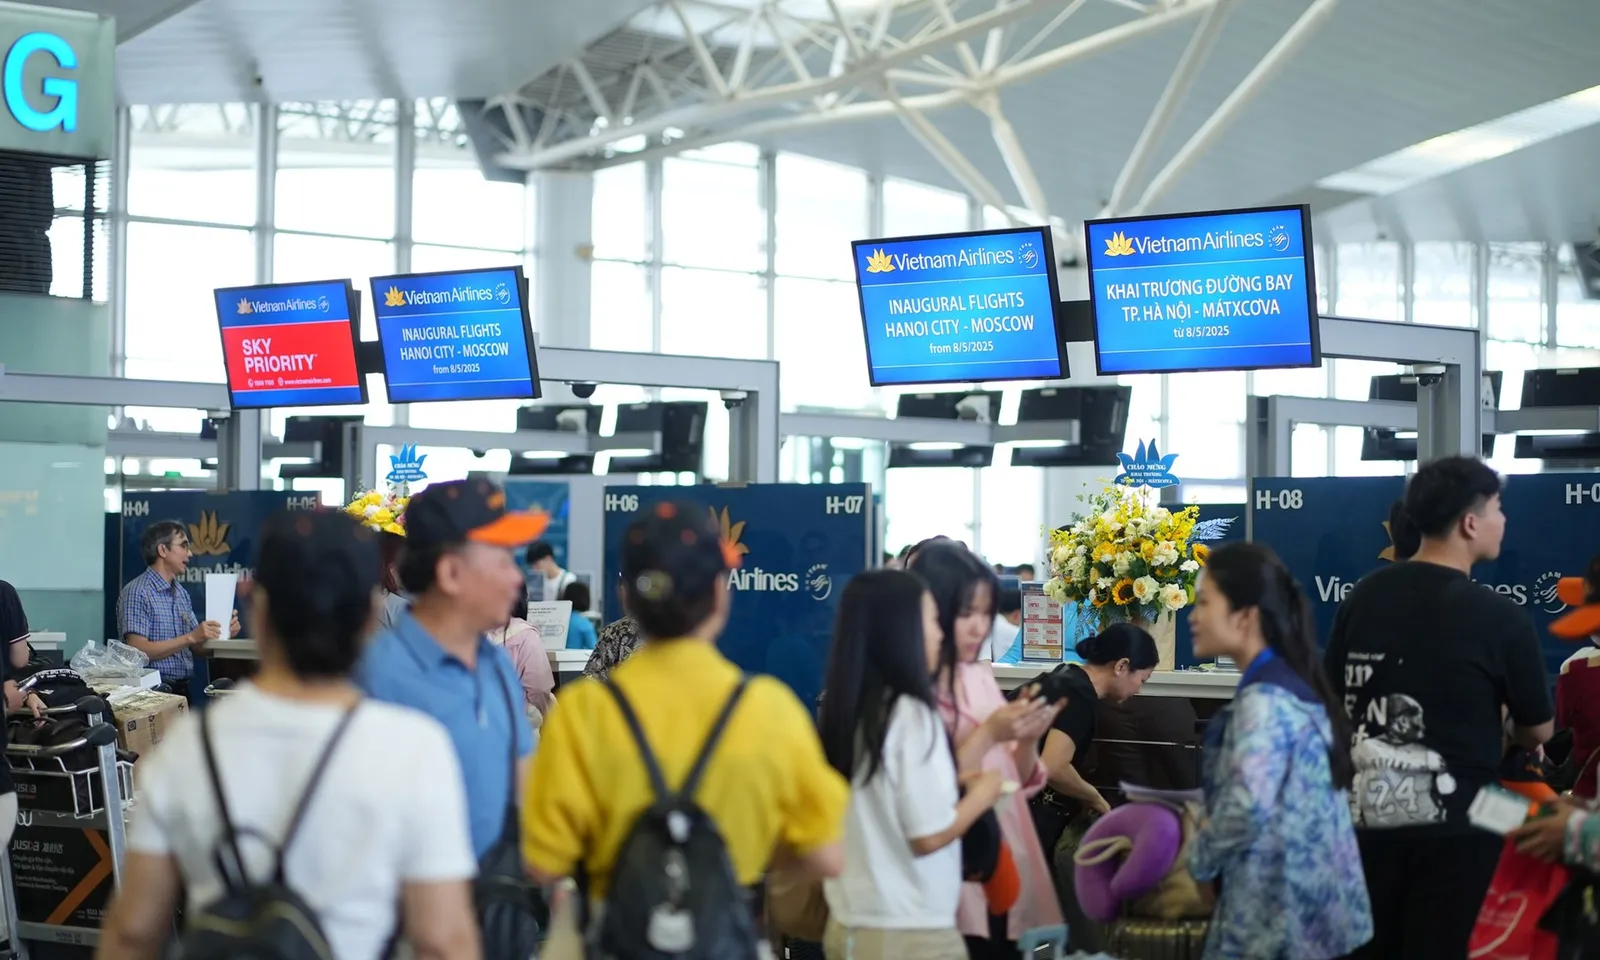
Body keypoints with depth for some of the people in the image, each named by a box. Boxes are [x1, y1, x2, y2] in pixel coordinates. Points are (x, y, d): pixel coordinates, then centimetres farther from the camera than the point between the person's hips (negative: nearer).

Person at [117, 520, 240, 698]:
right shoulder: (137, 592, -8)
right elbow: (138, 651, -16)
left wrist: (221, 633, -2)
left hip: (182, 689, 7)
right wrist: (190, 637, -19)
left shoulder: (181, 593, 14)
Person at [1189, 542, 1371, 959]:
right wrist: (1207, 824, 10)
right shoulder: (1295, 686, 12)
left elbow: (1247, 808, -31)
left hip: (1278, 918, -9)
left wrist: (1199, 856, -13)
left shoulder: (1262, 701, -17)